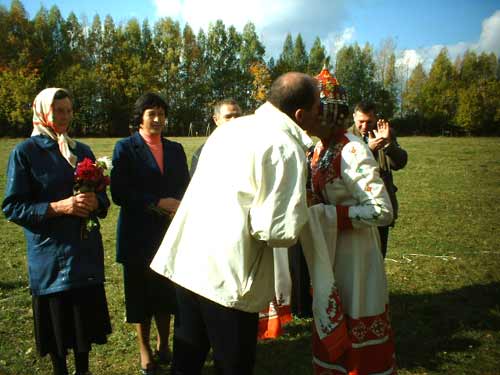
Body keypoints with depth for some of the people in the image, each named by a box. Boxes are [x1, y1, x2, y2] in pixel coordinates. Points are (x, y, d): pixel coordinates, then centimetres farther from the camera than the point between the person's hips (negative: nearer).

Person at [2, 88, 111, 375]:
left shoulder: (82, 151, 10)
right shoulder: (24, 152, -4)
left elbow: (103, 197, 12)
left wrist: (94, 202, -12)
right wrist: (59, 207, -21)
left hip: (85, 251, 4)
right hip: (50, 254, -3)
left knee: (85, 317, 9)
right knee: (56, 321, 7)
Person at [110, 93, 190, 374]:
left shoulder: (175, 149, 11)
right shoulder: (125, 148, -2)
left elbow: (185, 187, 10)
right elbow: (119, 193, -11)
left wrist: (178, 208, -11)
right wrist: (159, 203, -16)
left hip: (170, 232, 3)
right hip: (139, 234, -3)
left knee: (167, 293, 8)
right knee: (141, 294, 8)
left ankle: (163, 347, 27)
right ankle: (145, 352, 26)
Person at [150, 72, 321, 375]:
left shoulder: (233, 128, 10)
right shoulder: (287, 147, -14)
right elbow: (279, 231, -19)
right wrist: (305, 208, 1)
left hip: (187, 260, 8)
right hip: (227, 275, -7)